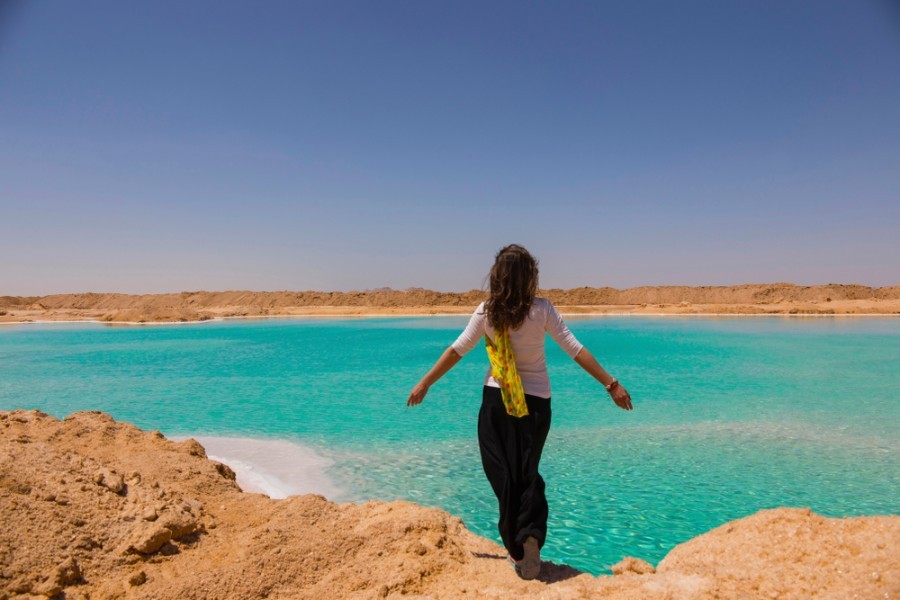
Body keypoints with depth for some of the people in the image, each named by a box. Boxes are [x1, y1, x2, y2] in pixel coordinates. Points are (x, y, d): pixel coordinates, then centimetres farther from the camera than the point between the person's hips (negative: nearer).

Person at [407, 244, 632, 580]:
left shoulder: (486, 312, -8)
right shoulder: (541, 309, -11)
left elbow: (457, 350, -4)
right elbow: (575, 350, -11)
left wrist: (424, 384, 5)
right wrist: (611, 385, -5)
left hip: (496, 400, 0)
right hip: (536, 401, 0)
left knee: (503, 473, 10)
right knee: (527, 471, 13)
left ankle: (516, 546, 14)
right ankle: (531, 535, -6)